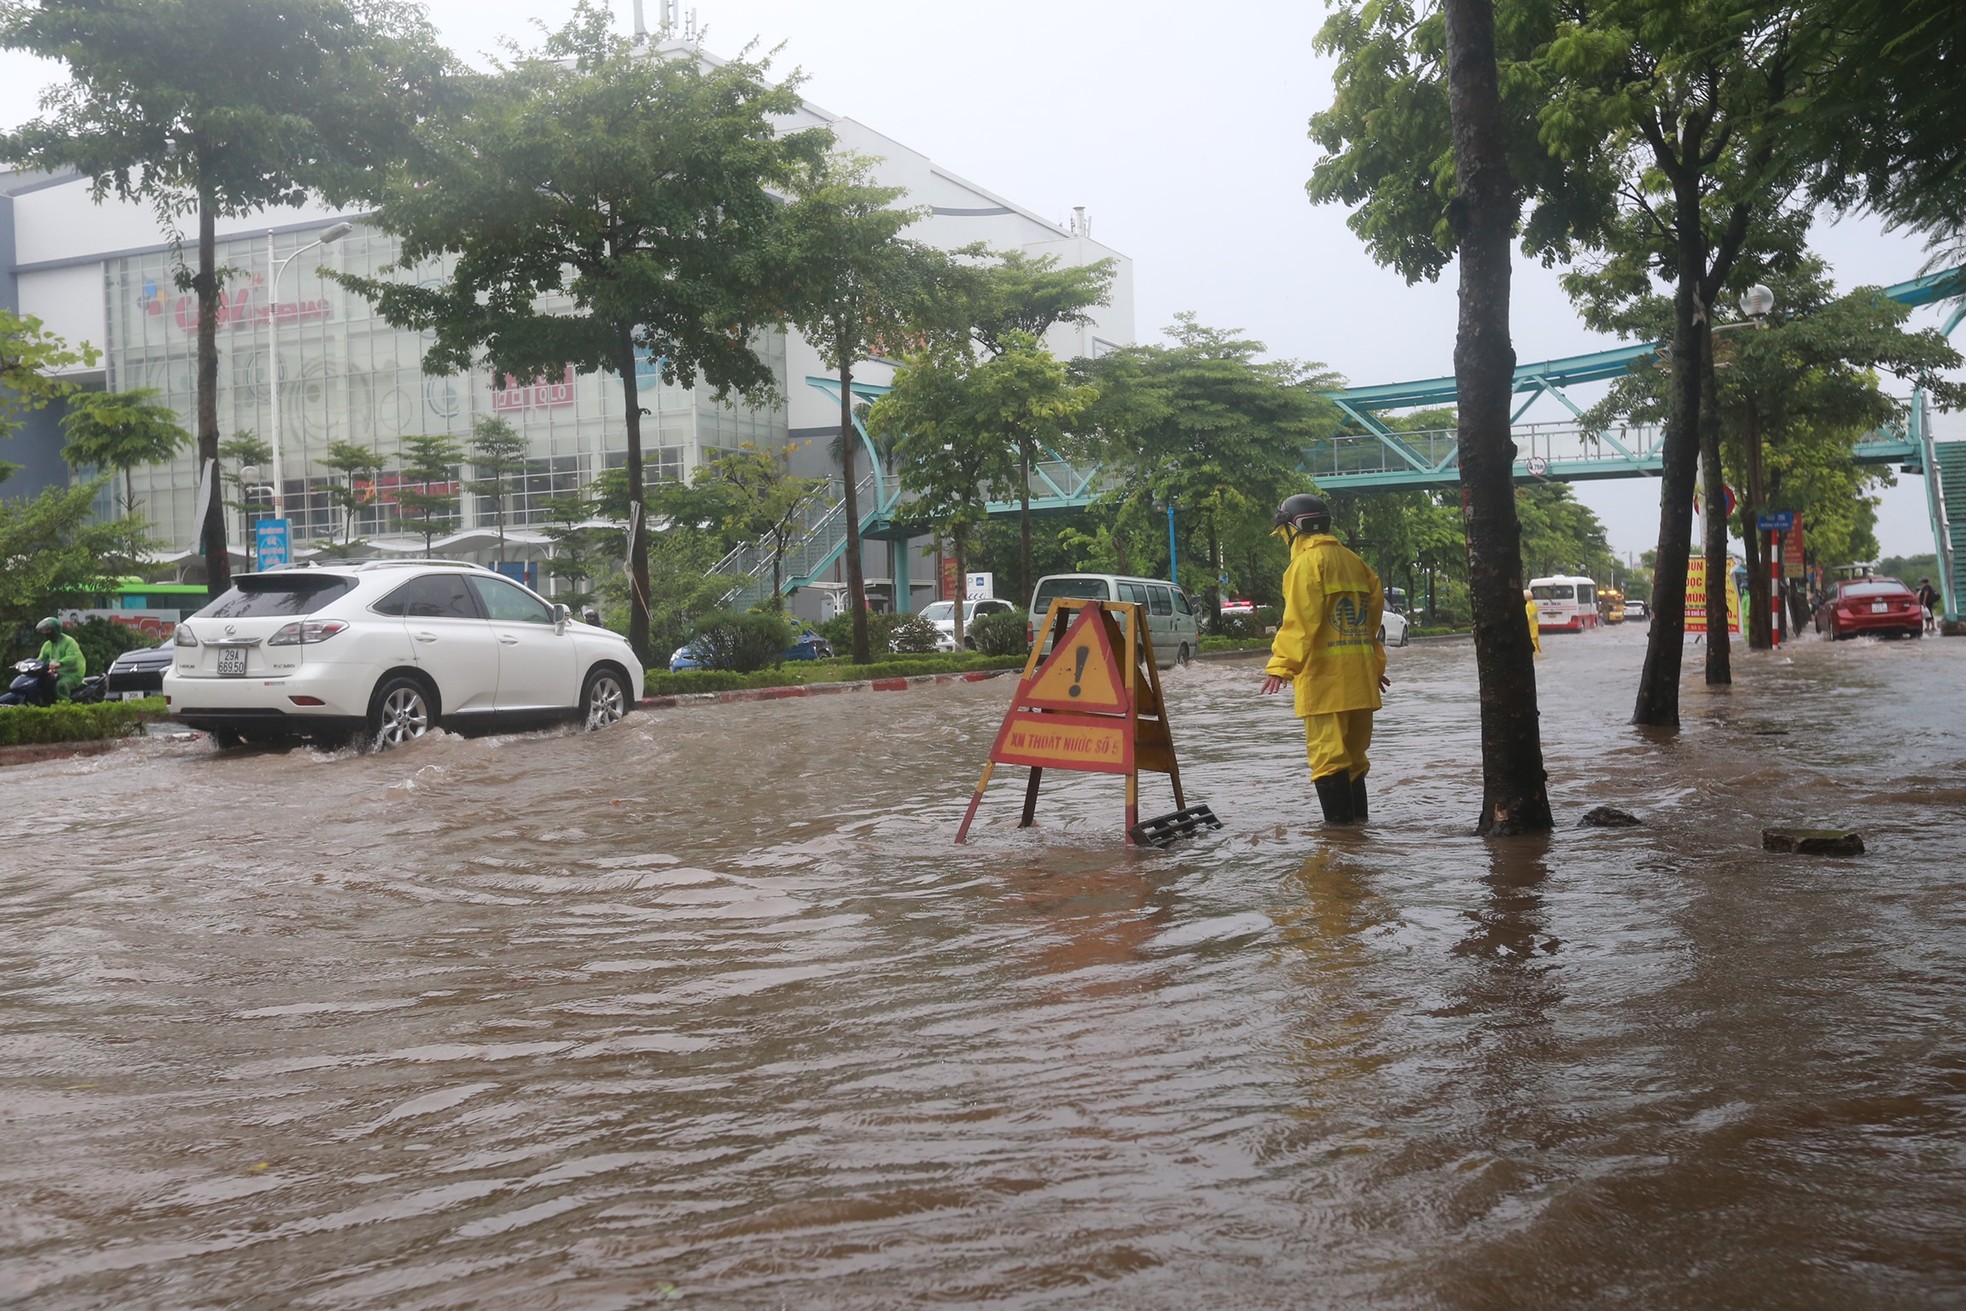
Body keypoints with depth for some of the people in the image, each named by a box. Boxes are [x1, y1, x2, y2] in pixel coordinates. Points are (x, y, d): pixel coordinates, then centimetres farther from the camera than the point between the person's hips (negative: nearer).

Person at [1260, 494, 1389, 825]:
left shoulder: (1307, 562, -8)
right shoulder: (1353, 562, 17)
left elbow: (1300, 620, -18)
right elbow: (1374, 615, 21)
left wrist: (1281, 665, -21)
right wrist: (1376, 664, 28)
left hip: (1324, 674, -8)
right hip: (1359, 673, 8)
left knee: (1327, 753, -6)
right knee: (1352, 751, 15)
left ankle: (1339, 821, -7)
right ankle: (1358, 819, 19)